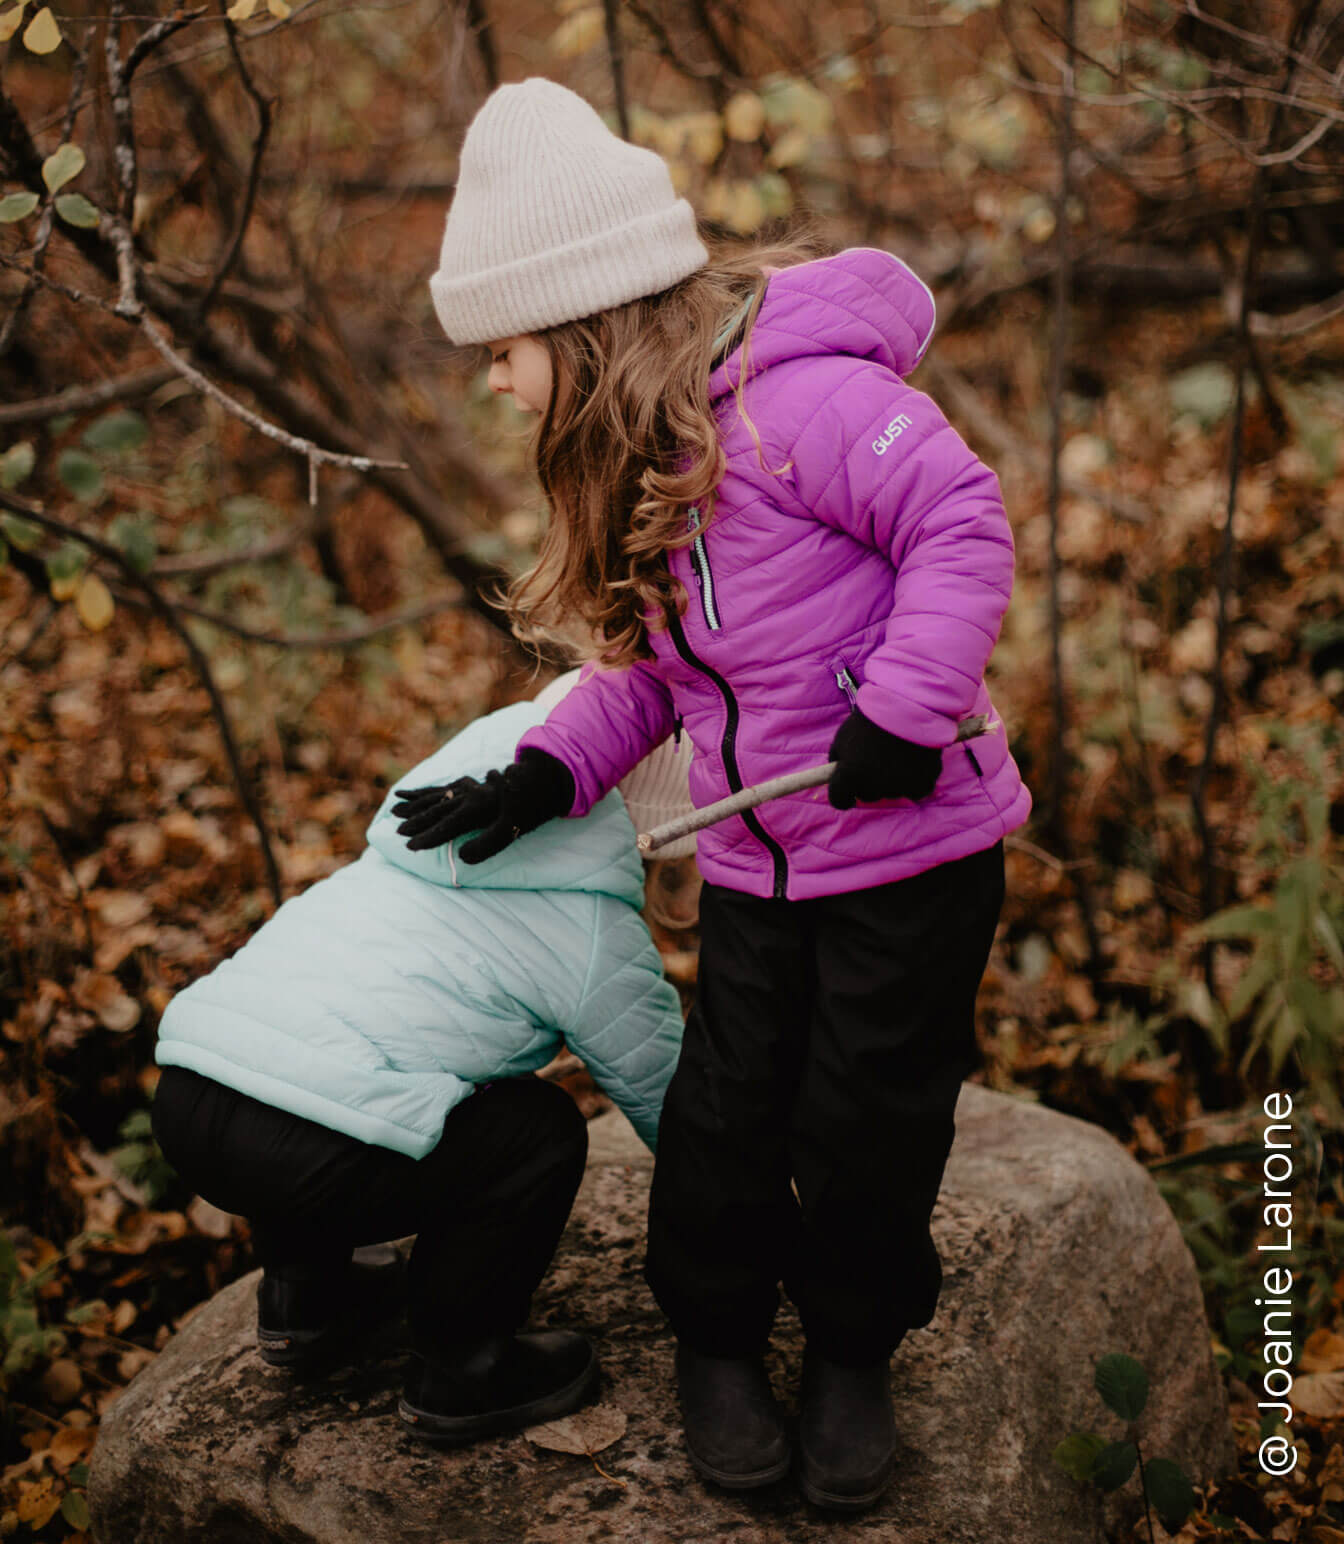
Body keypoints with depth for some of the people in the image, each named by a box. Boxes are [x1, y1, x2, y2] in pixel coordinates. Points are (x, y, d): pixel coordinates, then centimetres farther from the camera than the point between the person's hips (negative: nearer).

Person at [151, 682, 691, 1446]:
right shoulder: (600, 940, 4)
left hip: (183, 1101, 7)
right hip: (300, 1156, -7)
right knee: (542, 1129, 7)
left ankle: (301, 1296, 34)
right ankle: (460, 1371, 18)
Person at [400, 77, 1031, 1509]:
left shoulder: (795, 396, -21)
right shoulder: (634, 458, 6)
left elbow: (962, 522, -20)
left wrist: (905, 704, -26)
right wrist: (550, 767, -1)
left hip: (913, 843, -6)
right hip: (754, 863, 6)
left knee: (866, 1126, 6)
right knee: (726, 1114, 9)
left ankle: (853, 1354, 32)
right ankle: (716, 1340, 34)